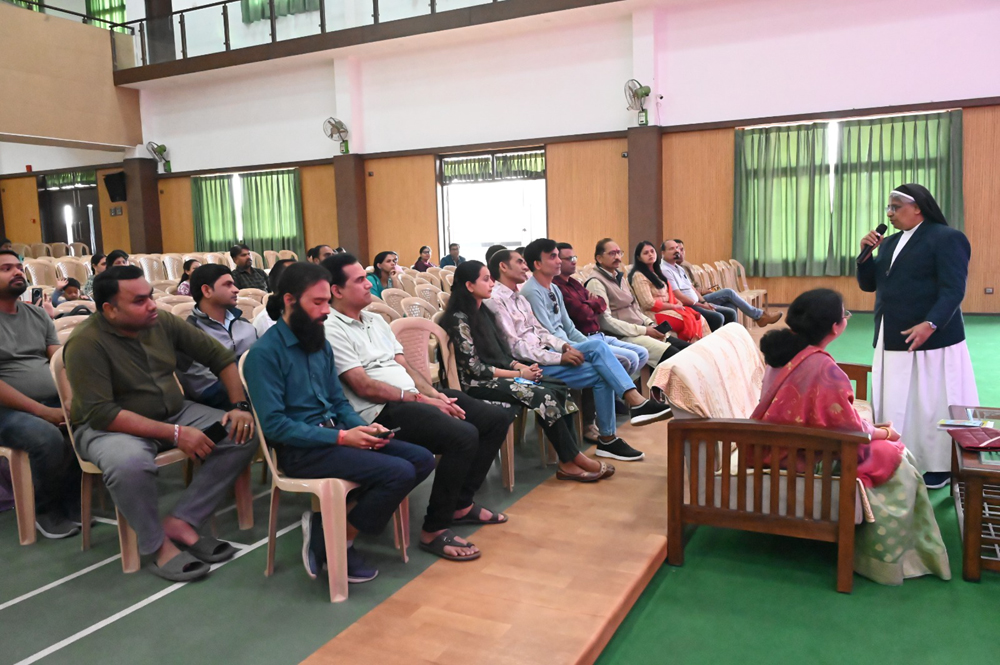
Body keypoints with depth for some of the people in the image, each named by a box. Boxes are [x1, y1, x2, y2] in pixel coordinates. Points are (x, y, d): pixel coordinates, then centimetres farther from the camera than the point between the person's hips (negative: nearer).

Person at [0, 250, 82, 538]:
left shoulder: (38, 315, 13)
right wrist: (43, 411, -20)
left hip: (55, 400, 5)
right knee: (47, 437, -33)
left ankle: (72, 501, 0)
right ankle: (46, 509, -5)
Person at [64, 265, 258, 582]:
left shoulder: (162, 321, -4)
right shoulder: (86, 343, -20)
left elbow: (220, 356, 2)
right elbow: (100, 413, -26)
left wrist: (240, 406, -11)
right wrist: (174, 434, -30)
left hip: (173, 413, 6)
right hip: (110, 426, -6)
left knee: (244, 433, -13)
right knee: (129, 462, -41)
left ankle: (180, 523, -12)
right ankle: (158, 546, -13)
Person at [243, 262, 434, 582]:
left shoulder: (321, 345, 12)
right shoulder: (265, 353, -12)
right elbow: (274, 424, -19)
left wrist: (363, 427, -5)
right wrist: (341, 437, -22)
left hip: (334, 435, 8)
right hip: (300, 449, -8)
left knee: (422, 459, -5)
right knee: (400, 472, -22)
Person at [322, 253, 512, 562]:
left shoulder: (375, 320, 19)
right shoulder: (332, 331, -8)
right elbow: (364, 387, -14)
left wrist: (435, 394, -1)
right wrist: (421, 399, -15)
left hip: (414, 397, 9)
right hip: (382, 410, -9)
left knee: (497, 418, 3)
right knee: (463, 435, -30)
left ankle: (461, 503, 13)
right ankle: (434, 531, -15)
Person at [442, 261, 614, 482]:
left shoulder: (482, 312, 14)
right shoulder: (459, 320, -12)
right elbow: (475, 368, -17)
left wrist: (522, 366, -4)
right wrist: (519, 374, -14)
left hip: (499, 376, 8)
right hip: (478, 384, -8)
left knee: (560, 389, -13)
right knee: (544, 396, -24)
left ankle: (568, 461, -16)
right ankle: (574, 459, -12)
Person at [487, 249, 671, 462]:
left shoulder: (518, 297, 18)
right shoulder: (496, 300, -11)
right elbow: (514, 345, -18)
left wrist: (563, 345, -3)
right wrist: (559, 357, -20)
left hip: (544, 354, 8)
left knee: (597, 346, -14)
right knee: (601, 374, -17)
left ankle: (637, 404, -17)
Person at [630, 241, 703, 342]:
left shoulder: (657, 273, 20)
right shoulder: (639, 276, -9)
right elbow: (649, 303, -15)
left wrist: (678, 303, -1)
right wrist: (674, 306, -9)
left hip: (669, 308, 9)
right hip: (656, 313, -9)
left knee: (698, 318, -11)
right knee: (690, 321, -24)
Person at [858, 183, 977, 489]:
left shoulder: (947, 238, -8)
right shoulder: (890, 242, 15)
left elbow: (953, 290, -16)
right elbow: (868, 284, 15)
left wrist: (930, 324, -29)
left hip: (931, 338, -7)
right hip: (892, 340, 7)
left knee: (933, 405, 2)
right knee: (896, 405, 9)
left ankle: (941, 467, 15)